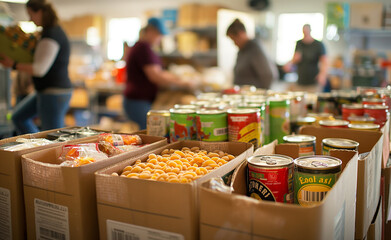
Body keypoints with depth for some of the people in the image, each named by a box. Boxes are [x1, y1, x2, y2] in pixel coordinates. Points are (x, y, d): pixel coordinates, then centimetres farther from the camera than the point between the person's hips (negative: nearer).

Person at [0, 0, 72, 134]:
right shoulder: (55, 31, 11)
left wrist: (14, 65, -12)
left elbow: (40, 69, -22)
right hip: (47, 92, 11)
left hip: (53, 94, -11)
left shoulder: (50, 36, -20)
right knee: (18, 117, 22)